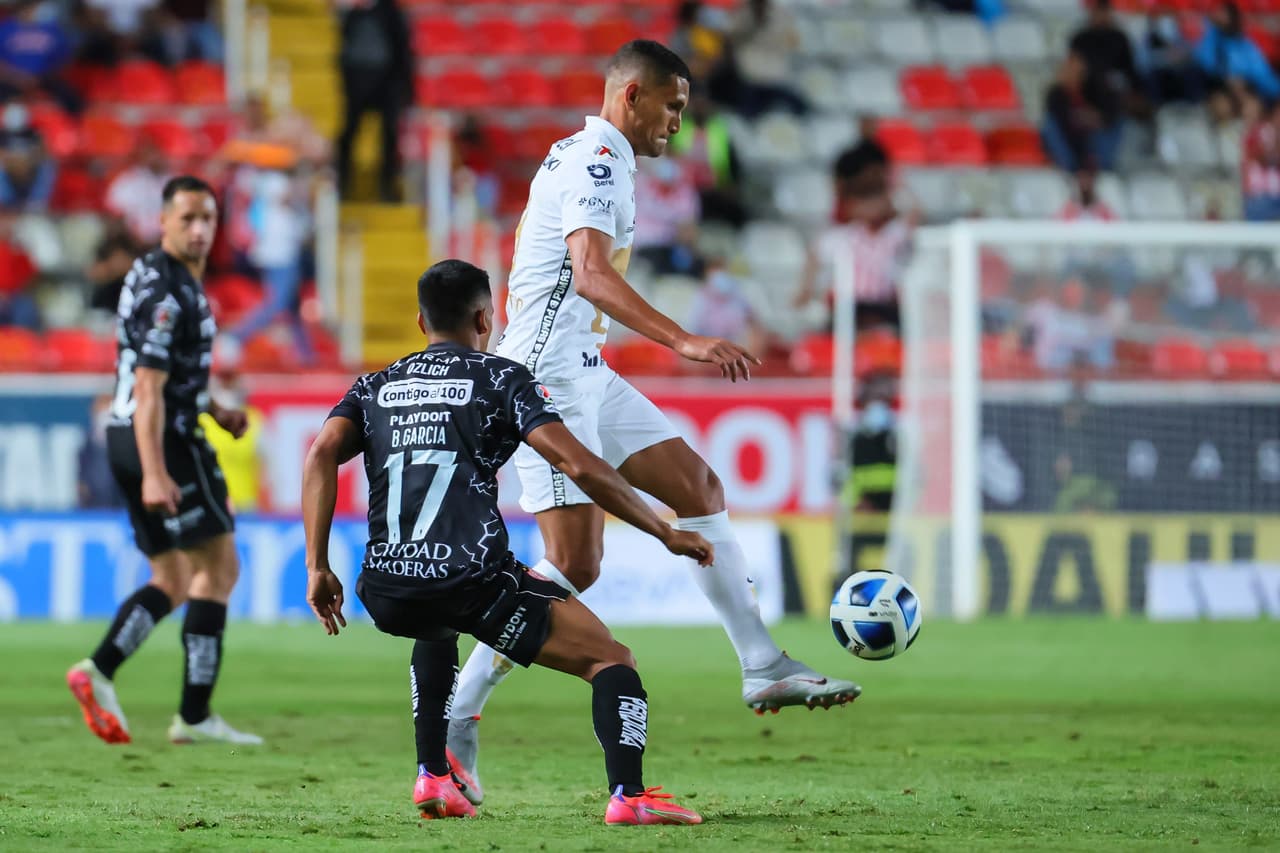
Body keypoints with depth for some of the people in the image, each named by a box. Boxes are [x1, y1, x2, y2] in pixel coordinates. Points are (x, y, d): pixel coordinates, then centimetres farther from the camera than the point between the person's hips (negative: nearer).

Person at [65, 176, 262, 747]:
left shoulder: (154, 274, 14)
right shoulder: (166, 292, -17)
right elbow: (148, 388, -24)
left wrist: (214, 410, 18)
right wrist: (154, 474, -30)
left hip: (130, 441, 10)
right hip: (163, 442, -10)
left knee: (174, 581, 13)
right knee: (219, 569, -4)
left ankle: (99, 671, -3)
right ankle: (195, 716, -6)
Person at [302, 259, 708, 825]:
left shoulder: (375, 388, 21)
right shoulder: (502, 379, 9)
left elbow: (323, 453, 2)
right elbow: (579, 465, -3)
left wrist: (317, 567, 2)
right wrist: (666, 534, 4)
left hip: (386, 593, 5)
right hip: (475, 581, -5)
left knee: (438, 631, 41)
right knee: (611, 660, 6)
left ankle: (433, 779, 31)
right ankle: (627, 795, -18)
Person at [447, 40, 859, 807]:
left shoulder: (589, 158, 18)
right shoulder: (597, 161, -14)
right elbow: (590, 275, -29)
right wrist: (684, 342, -38)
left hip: (584, 375, 11)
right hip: (549, 377, -11)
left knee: (701, 489, 8)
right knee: (574, 565, -12)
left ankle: (765, 670, 10)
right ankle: (454, 719, -6)